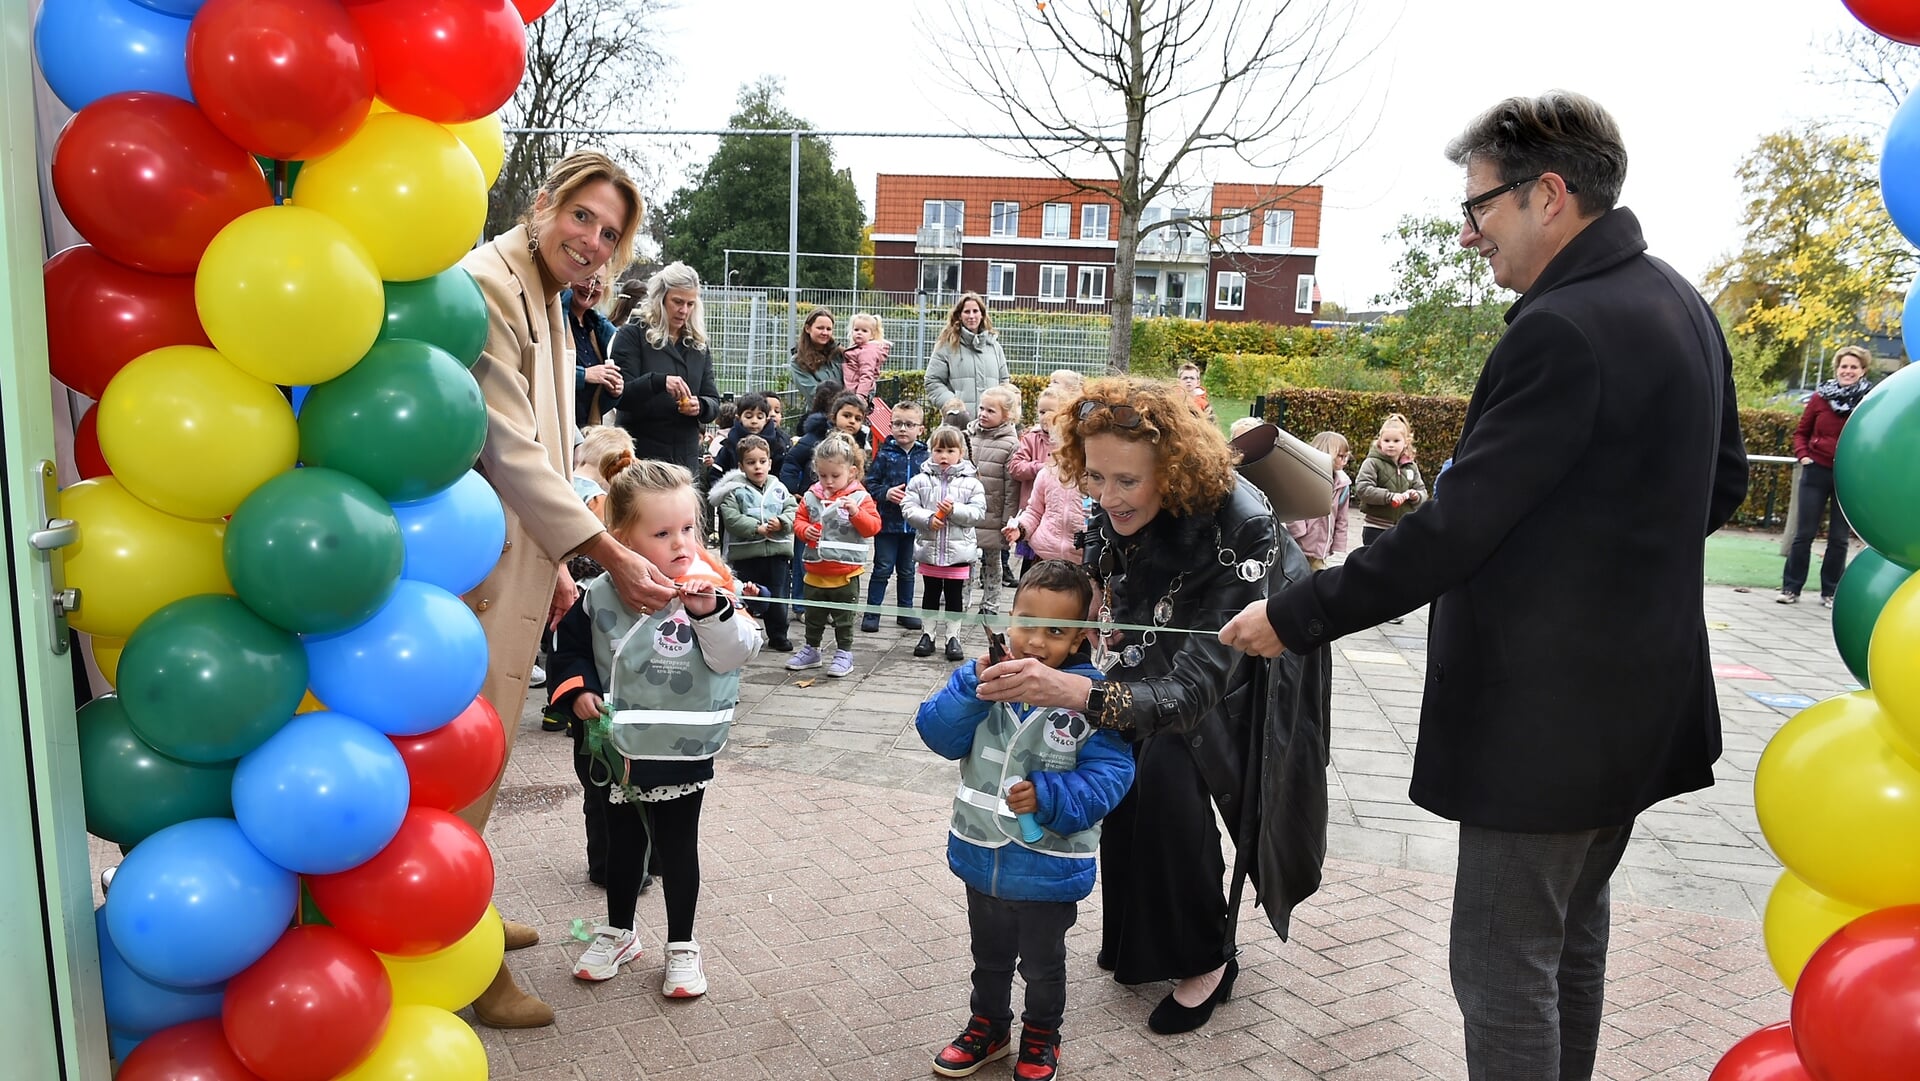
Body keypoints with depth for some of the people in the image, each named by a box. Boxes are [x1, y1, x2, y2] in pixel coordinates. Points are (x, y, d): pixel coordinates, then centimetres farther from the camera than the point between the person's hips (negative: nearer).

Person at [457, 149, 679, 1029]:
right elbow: (511, 451, -20)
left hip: (523, 552, 10)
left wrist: (554, 562, 17)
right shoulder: (486, 285, -16)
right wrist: (612, 556, -18)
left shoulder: (547, 300, 15)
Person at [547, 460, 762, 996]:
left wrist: (711, 612, -32)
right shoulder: (600, 595, -6)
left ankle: (681, 945, 28)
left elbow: (736, 653, -18)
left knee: (677, 846, 11)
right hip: (617, 748, 3)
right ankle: (618, 931, 41)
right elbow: (571, 646, 10)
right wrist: (578, 688, -6)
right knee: (622, 840, 21)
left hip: (681, 750, -3)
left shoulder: (711, 587, -12)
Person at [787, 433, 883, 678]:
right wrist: (805, 530, -11)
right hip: (815, 571, 4)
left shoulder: (859, 497, -8)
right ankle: (811, 650, 32)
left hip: (845, 572, -4)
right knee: (813, 616, 18)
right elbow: (799, 520, 11)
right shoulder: (811, 496, 3)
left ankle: (844, 654, 19)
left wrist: (856, 512, -28)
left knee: (844, 618, 8)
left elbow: (873, 527, -12)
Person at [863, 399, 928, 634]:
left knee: (907, 569, 15)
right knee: (883, 568, 2)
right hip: (887, 520, -2)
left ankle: (905, 610, 28)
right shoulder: (884, 454, -5)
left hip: (914, 522, 2)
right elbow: (869, 484, -4)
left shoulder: (925, 456, 0)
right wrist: (886, 493, -19)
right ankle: (872, 612, 11)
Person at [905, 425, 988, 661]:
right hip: (929, 549, 1)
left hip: (959, 551, -1)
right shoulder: (920, 480, 0)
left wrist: (955, 510, -21)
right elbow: (908, 508, -5)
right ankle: (928, 634, 24)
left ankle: (953, 636, 17)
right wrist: (928, 518, -20)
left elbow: (978, 513, -8)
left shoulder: (971, 483, -3)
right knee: (930, 594, 13)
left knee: (955, 596, 8)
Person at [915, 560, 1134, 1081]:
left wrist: (1048, 796, -33)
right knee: (989, 956, 27)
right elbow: (939, 735, -16)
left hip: (1048, 869, -3)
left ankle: (1041, 1037, 47)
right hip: (982, 857, 3)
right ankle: (988, 1027, 51)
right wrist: (974, 686, -30)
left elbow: (1108, 775, -20)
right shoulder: (983, 677, -9)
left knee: (1042, 965, 22)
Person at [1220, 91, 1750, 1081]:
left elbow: (1451, 534, -25)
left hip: (1548, 716, -10)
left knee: (1501, 965, 3)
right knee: (1570, 936, 25)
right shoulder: (1677, 303, 7)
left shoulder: (1562, 331, -23)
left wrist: (1293, 616, -17)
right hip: (1643, 693, 10)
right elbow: (1720, 481, 17)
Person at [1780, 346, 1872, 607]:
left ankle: (1830, 591, 18)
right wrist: (1803, 455, -4)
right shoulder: (1821, 397, 1)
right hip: (1817, 472, 1)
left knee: (1839, 538, 7)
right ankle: (1791, 587, 12)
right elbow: (1801, 432, 10)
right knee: (1804, 534, 4)